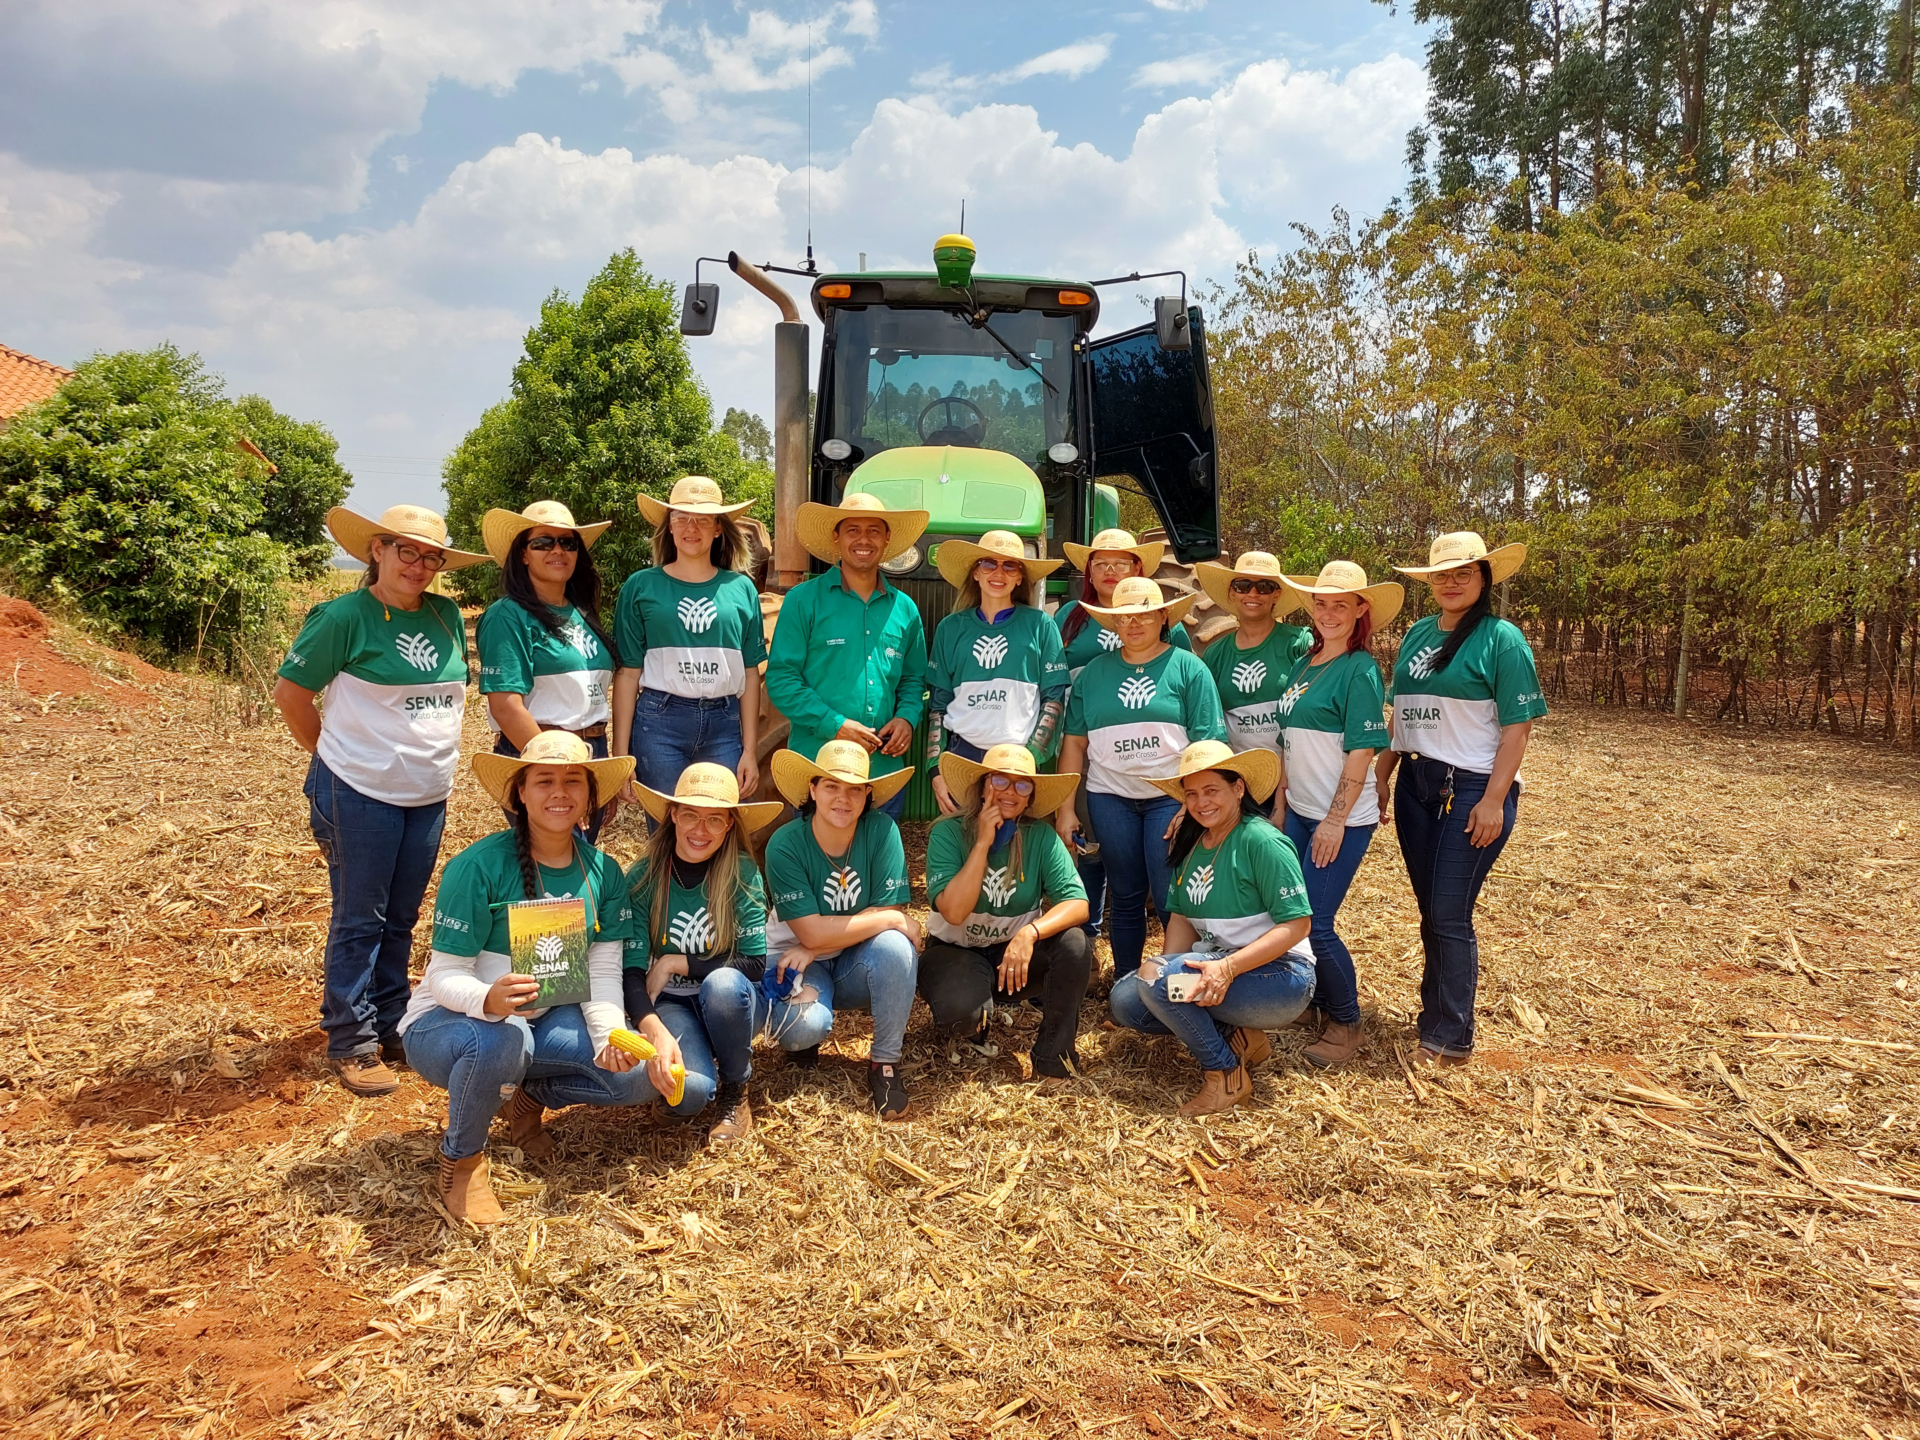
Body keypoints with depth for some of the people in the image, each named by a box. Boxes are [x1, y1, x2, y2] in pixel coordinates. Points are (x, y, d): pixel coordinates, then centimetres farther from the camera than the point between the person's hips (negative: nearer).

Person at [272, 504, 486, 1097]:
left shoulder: (446, 617, 6)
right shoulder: (346, 615, -10)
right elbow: (291, 692, -5)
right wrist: (334, 754, 2)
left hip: (429, 795, 5)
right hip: (361, 794, -5)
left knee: (400, 918, 15)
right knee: (359, 920, 3)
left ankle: (390, 1026, 27)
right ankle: (352, 1044, 13)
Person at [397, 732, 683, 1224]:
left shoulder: (603, 872, -4)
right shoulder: (478, 866, -20)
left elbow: (602, 974, -7)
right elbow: (445, 975, -20)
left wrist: (611, 1035, -26)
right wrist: (489, 999, -42)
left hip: (543, 1021, 5)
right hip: (447, 1022, -5)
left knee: (646, 1072, -17)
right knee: (500, 1039, -41)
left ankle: (530, 1097, 12)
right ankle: (461, 1159, -9)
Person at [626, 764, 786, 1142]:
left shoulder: (742, 873, -14)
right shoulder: (644, 879, -11)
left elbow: (756, 964, -15)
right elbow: (632, 972, -16)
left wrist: (676, 962, -17)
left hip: (733, 999, 0)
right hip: (672, 1003, 0)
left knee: (723, 983, -36)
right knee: (687, 1091, -29)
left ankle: (735, 1093, -7)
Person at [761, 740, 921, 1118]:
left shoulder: (882, 830, -15)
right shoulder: (786, 845, -20)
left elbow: (891, 911, -18)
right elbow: (811, 932, -23)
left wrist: (813, 950, -21)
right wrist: (893, 920, -23)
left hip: (857, 966, 2)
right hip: (796, 958, -2)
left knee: (894, 945, -31)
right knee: (804, 1027, -32)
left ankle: (885, 1063, -10)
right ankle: (807, 1038, 9)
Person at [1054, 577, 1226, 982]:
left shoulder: (1188, 668, -1)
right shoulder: (1094, 672, 10)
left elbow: (1207, 744, -6)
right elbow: (1074, 741, 9)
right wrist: (1065, 808, 4)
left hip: (1171, 796, -3)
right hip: (1110, 798, 3)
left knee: (1171, 900, -4)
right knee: (1126, 898, 10)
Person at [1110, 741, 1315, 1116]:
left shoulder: (1261, 841, -16)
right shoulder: (1192, 844, 8)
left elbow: (1296, 924, -21)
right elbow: (1182, 917, 8)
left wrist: (1228, 967, -30)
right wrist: (1166, 968, -11)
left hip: (1278, 974, -8)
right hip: (1215, 968, 8)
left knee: (1157, 978, -26)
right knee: (1124, 1000, -6)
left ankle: (1226, 1074, -7)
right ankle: (1237, 1038, 4)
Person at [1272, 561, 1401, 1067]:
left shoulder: (1360, 670, -13)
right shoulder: (1303, 664, 9)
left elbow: (1361, 752, -16)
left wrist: (1335, 821, -17)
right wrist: (1280, 804, 12)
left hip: (1341, 820, -7)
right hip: (1300, 812, 7)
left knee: (1316, 924, -5)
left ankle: (1348, 1026, 14)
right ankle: (1319, 1004, 32)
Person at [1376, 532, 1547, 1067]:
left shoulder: (1502, 639, -7)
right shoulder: (1417, 635, 12)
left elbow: (1518, 725, -12)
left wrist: (1494, 800, -17)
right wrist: (1382, 776, 11)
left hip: (1471, 788, -6)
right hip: (1416, 784, 6)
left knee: (1450, 916, -4)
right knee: (1430, 913, 12)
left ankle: (1451, 1038, 7)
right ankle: (1435, 1016, 24)